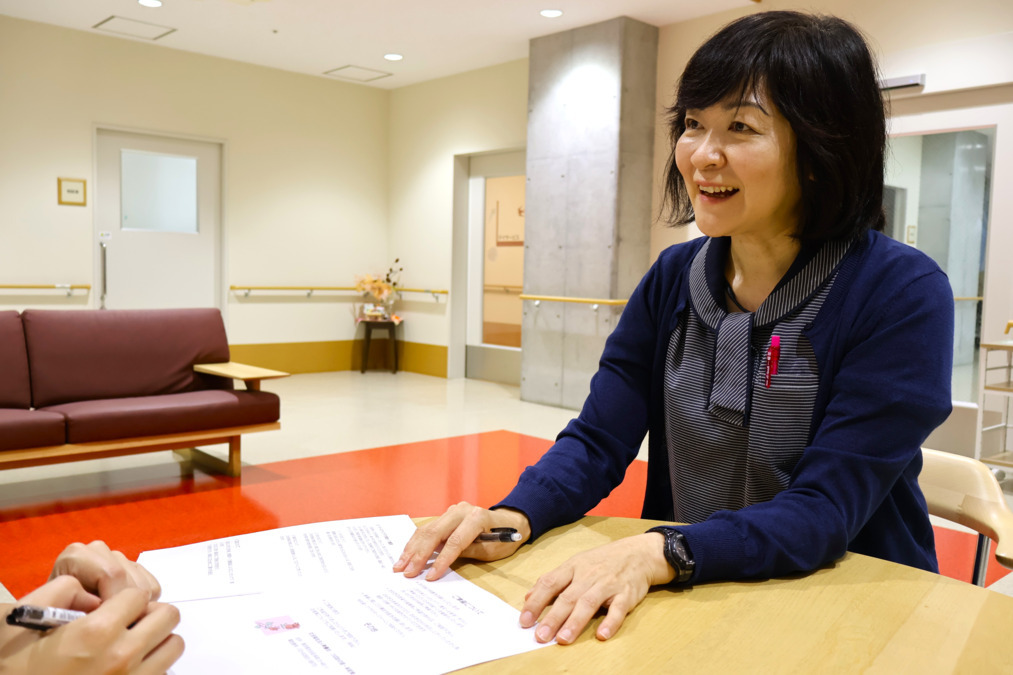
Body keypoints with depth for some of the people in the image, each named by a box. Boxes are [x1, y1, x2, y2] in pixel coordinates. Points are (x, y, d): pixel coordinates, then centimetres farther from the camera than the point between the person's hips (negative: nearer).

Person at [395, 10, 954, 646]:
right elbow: (598, 439, -3)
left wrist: (659, 554, -34)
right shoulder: (673, 278, -1)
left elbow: (826, 509, -20)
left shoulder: (903, 295, -15)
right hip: (693, 596, 4)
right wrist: (515, 516, -21)